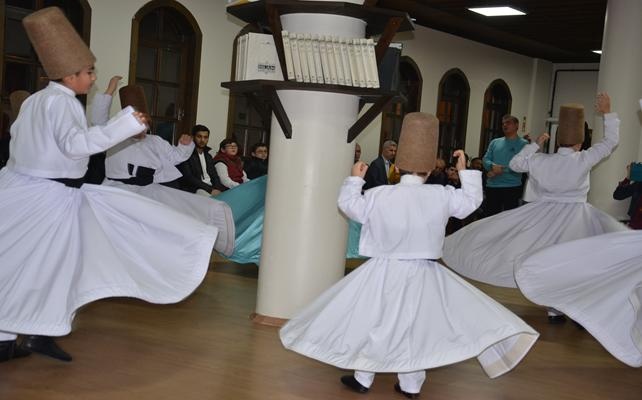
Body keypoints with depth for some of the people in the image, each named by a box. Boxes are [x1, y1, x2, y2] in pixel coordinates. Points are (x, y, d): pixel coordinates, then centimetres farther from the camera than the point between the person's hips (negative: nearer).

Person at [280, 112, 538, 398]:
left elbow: (349, 205, 4)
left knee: (372, 322, 12)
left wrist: (354, 179, 20)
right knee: (417, 326, 13)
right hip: (424, 274, 1)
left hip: (384, 272, -1)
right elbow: (471, 201, 8)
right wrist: (464, 170, 18)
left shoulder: (378, 196, -10)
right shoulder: (442, 196, -7)